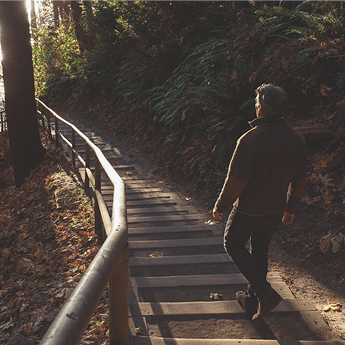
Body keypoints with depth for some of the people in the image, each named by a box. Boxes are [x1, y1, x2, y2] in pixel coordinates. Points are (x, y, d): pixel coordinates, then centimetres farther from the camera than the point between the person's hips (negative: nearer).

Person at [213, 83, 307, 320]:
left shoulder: (250, 140, -24)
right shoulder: (297, 139, -4)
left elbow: (235, 181, -20)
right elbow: (299, 180, 5)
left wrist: (220, 207, -5)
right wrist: (291, 208, 18)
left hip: (249, 209, -6)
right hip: (276, 210, 6)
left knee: (233, 243, 16)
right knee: (260, 251, 21)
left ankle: (265, 293, 4)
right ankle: (252, 300, 35)